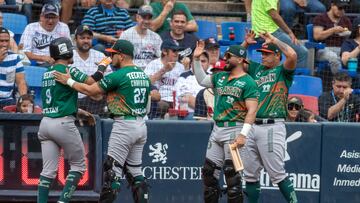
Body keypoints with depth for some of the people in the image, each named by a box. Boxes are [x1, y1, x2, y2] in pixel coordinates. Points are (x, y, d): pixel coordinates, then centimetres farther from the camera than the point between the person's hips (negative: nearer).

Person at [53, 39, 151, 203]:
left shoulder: (118, 75, -12)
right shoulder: (144, 75, 12)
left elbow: (91, 90, -7)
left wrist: (69, 81, 3)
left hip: (124, 125, -8)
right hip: (141, 126, 8)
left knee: (112, 170, -5)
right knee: (134, 171, 12)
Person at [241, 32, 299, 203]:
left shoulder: (283, 71, 1)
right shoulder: (256, 69, 19)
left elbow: (292, 55, -17)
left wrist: (274, 40, -6)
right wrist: (246, 43, 7)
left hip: (272, 127, -7)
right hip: (251, 126, 7)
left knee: (277, 173, -10)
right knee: (250, 174, 9)